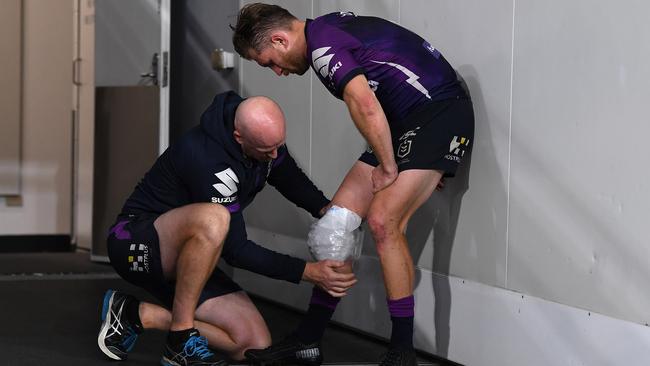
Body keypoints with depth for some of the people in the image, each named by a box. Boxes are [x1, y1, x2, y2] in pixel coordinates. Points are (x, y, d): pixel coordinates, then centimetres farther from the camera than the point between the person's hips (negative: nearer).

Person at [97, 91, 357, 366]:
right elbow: (236, 250, -27)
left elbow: (291, 180, 12)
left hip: (186, 259, 8)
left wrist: (326, 209, -9)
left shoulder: (266, 134, -8)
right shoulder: (207, 158, -32)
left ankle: (136, 315, 5)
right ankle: (181, 342, -25)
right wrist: (308, 272, -26)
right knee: (213, 219, -40)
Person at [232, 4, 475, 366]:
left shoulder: (321, 45, -17)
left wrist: (388, 167, -14)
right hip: (407, 121, 10)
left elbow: (366, 108, -28)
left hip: (440, 115, -10)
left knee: (383, 220, -17)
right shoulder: (328, 29, 13)